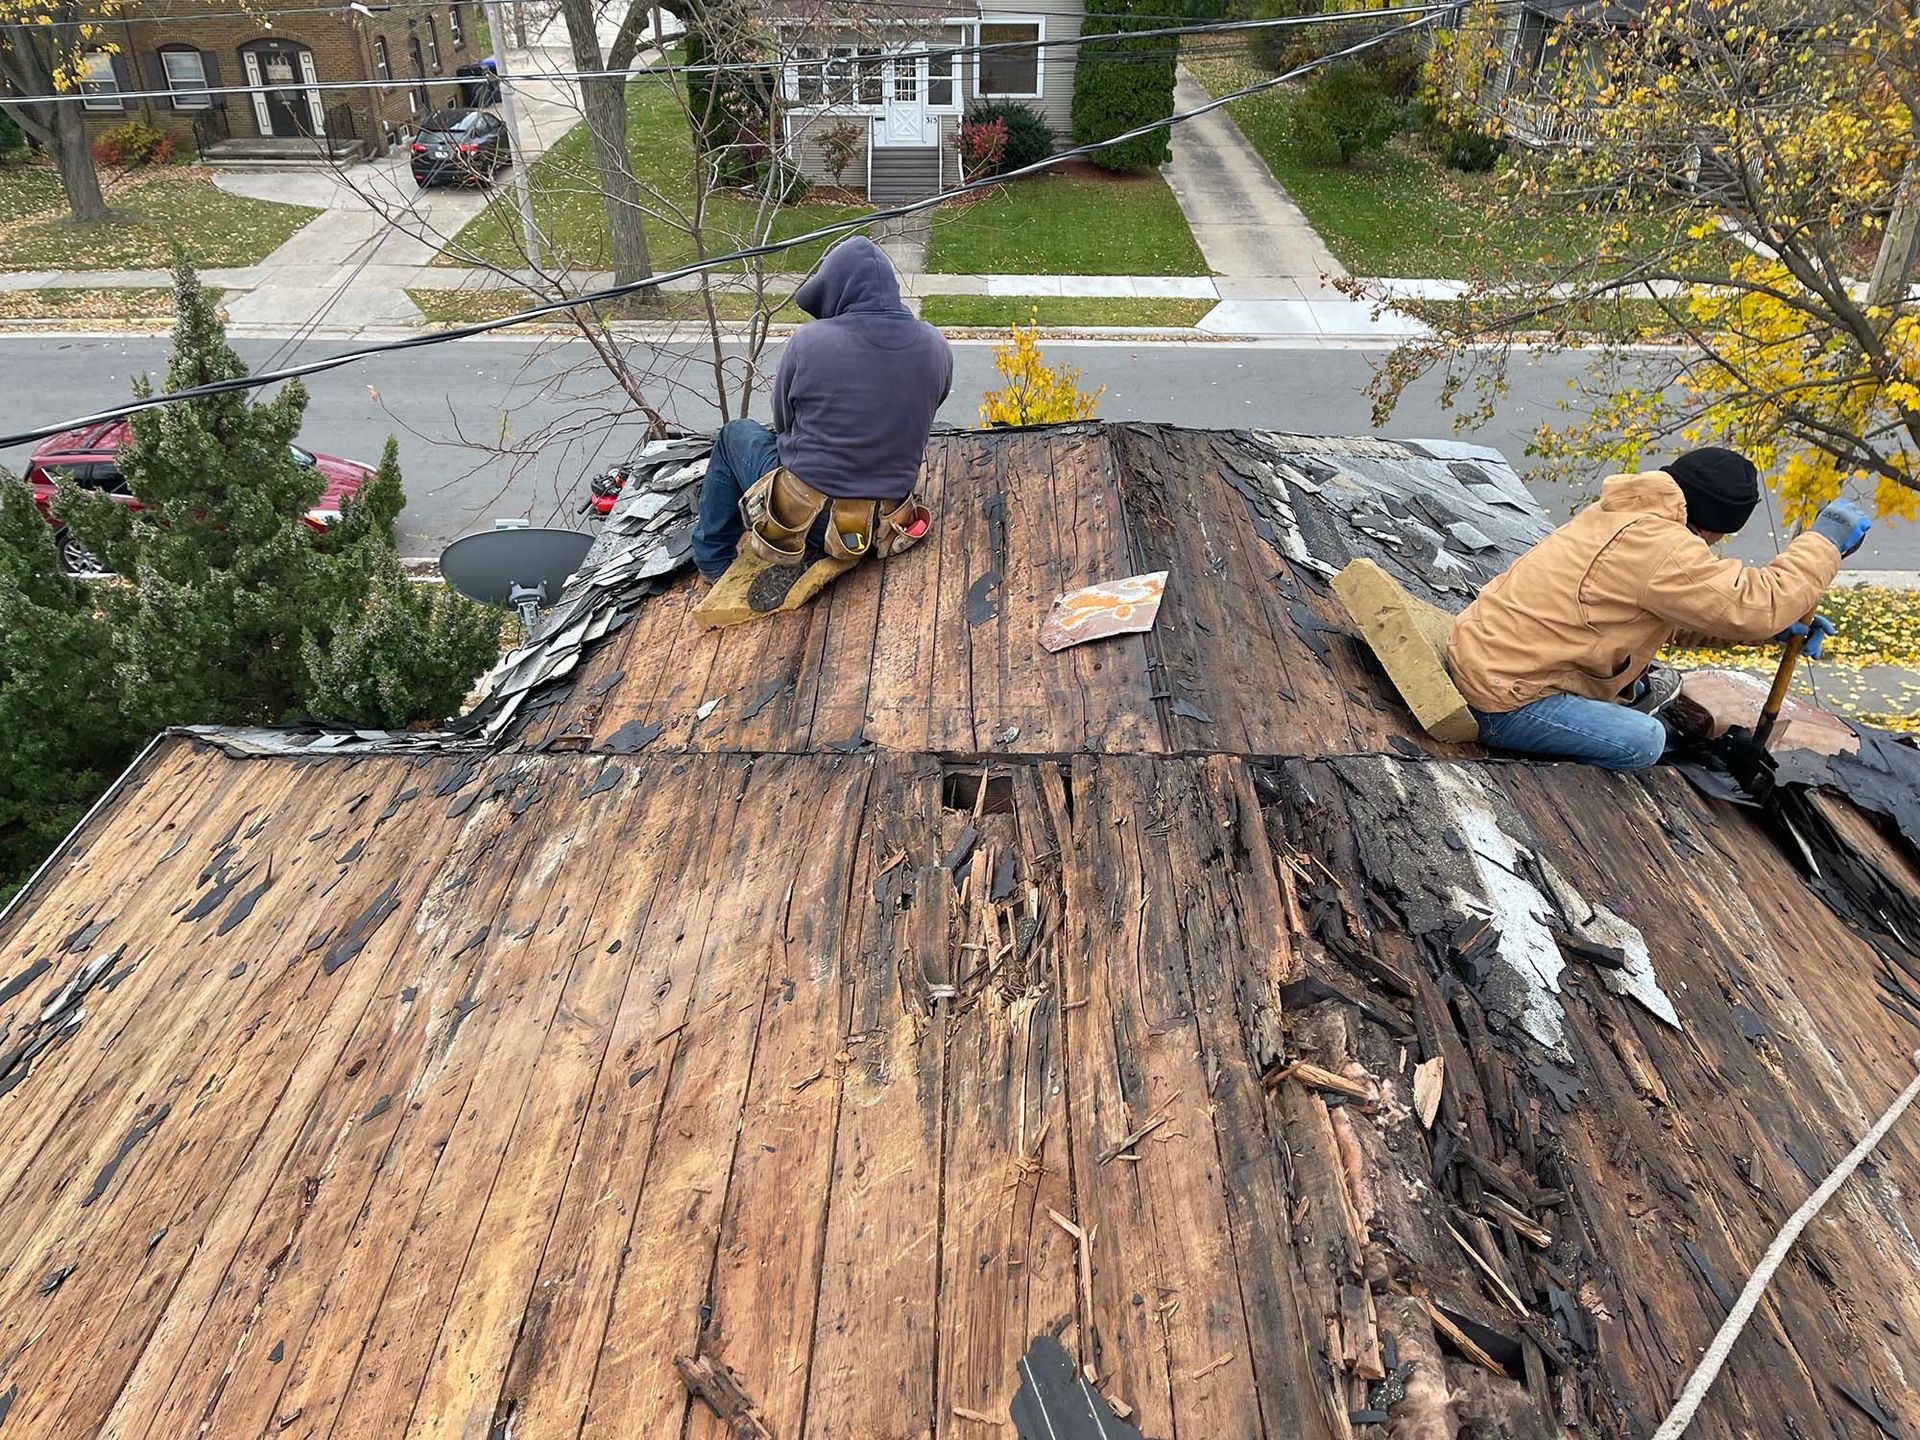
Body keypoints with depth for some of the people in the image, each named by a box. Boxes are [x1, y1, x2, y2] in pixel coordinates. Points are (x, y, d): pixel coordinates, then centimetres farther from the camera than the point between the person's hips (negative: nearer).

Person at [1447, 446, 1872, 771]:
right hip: (1499, 705, -9)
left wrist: (1773, 625, 11)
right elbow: (1759, 604, -21)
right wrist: (1824, 540, -8)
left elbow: (1676, 617, 19)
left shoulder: (1625, 515, 11)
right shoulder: (1661, 550, -22)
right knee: (1644, 741, -14)